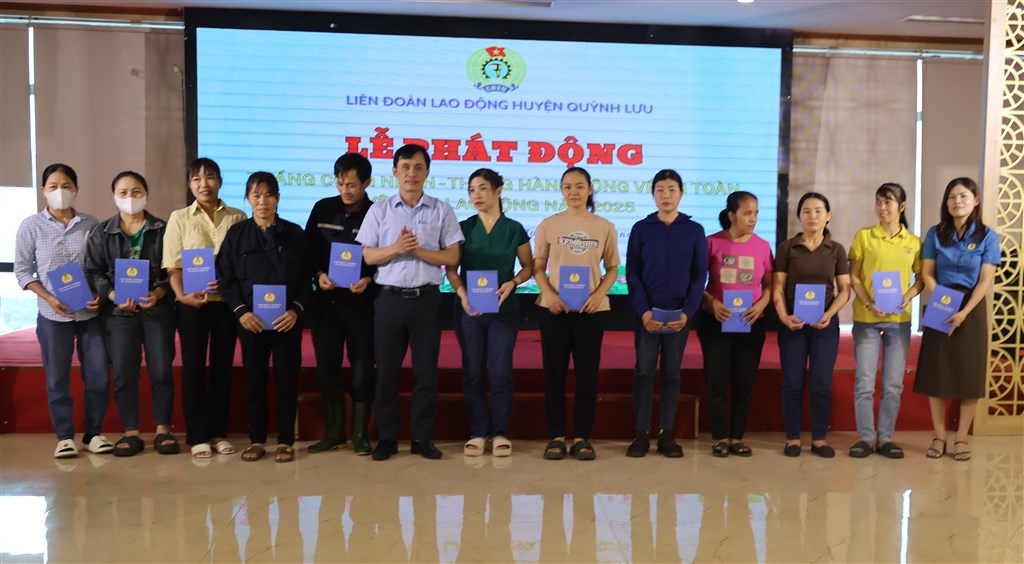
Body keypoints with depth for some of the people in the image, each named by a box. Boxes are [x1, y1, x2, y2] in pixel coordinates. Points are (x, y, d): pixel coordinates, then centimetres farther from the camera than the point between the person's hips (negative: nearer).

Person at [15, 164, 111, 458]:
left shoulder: (91, 224, 1)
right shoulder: (31, 226, 0)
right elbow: (22, 270, 1)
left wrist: (100, 295, -10)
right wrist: (49, 298, -11)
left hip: (91, 312, 1)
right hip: (53, 315, -1)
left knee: (98, 375, 2)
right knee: (57, 378, 5)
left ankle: (94, 433, 16)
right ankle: (65, 436, 16)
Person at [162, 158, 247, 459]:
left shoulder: (237, 217, 5)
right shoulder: (179, 218, 4)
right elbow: (172, 265, 0)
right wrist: (182, 296, -15)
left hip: (226, 300, 1)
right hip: (193, 302, -1)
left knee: (222, 366, 8)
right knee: (193, 367, 3)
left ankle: (219, 432, 18)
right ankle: (198, 436, 11)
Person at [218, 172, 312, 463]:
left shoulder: (294, 233, 4)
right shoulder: (236, 233, 5)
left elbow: (306, 277, 2)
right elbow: (226, 278, 2)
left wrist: (296, 310, -12)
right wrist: (241, 311, -11)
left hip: (287, 319, 0)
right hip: (251, 319, 1)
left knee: (287, 379, 3)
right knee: (254, 379, 7)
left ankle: (285, 441, 14)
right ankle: (257, 440, 19)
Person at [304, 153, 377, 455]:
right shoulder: (322, 209, 6)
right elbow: (308, 250, 8)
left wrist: (368, 279, -19)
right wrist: (319, 274, -9)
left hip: (362, 301, -3)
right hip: (326, 299, 3)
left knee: (363, 368, 3)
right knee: (326, 368, 7)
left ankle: (360, 434, 15)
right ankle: (334, 433, 19)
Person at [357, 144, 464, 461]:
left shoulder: (441, 211, 4)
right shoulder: (379, 211, 6)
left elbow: (452, 258, -1)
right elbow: (367, 256, 2)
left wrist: (418, 250, -14)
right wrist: (395, 248, -15)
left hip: (426, 299, 0)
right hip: (389, 299, 1)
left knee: (426, 371, 4)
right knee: (386, 371, 5)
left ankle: (422, 438, 15)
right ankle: (387, 438, 16)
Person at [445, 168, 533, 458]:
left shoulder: (514, 229, 1)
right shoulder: (464, 227, 4)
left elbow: (528, 266, 7)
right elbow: (451, 268, 3)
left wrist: (512, 283, -12)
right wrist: (462, 293, -14)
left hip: (504, 308, -1)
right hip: (469, 308, 1)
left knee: (500, 371, -2)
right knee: (473, 371, 4)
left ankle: (500, 433, 9)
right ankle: (478, 432, 13)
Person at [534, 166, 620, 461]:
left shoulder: (605, 227, 4)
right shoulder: (549, 224, 3)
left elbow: (612, 268, 8)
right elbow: (537, 266, 5)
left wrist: (599, 294, -10)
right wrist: (548, 293, -12)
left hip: (591, 309, 0)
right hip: (554, 308, 0)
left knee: (587, 373, 5)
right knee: (554, 372, 3)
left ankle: (582, 436, 14)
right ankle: (556, 436, 13)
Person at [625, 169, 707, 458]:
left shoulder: (694, 230, 4)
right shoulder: (641, 229, 3)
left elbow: (700, 275, 2)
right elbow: (632, 273, 0)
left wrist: (687, 312, -10)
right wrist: (643, 311, -12)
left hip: (679, 314, 1)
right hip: (647, 314, 0)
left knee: (671, 373, 6)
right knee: (644, 372, 0)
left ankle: (667, 434, 13)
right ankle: (641, 434, 7)